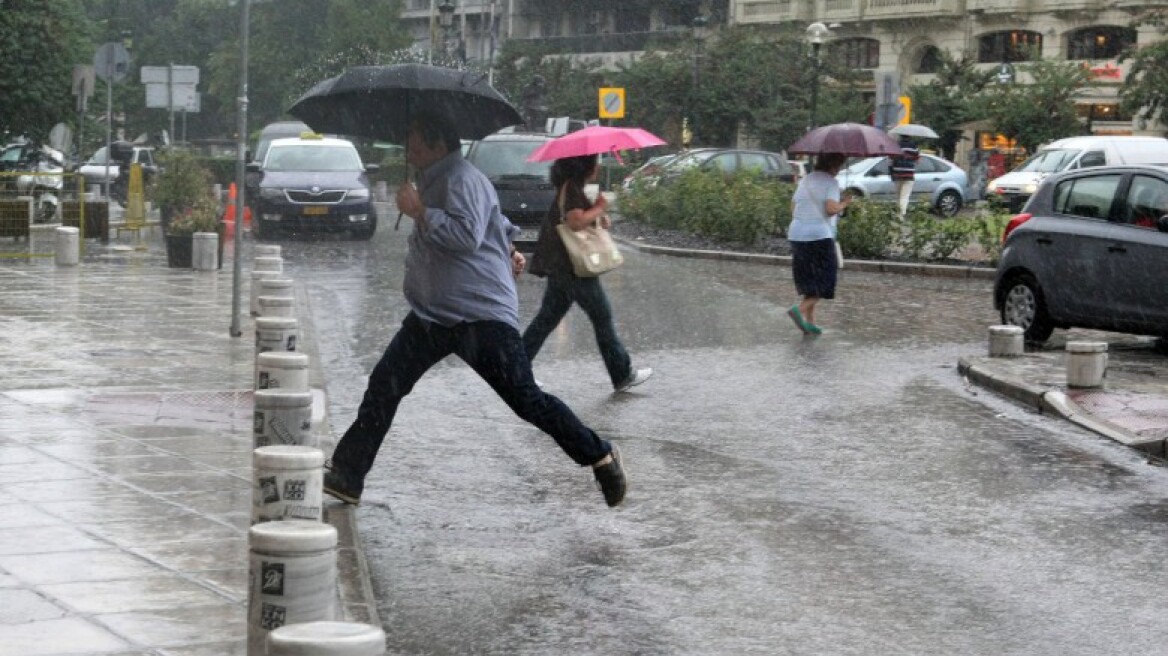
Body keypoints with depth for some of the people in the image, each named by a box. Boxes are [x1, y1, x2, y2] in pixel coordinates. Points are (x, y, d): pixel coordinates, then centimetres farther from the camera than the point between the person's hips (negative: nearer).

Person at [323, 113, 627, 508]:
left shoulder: (462, 180, -13)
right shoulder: (435, 180, 20)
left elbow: (467, 235, -28)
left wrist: (419, 211, -19)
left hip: (481, 315, -10)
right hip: (432, 314, 10)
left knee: (527, 400, -7)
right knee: (384, 384, 0)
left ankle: (601, 458, 8)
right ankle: (347, 476, 3)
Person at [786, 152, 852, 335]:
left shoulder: (805, 181, 13)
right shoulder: (831, 182, -7)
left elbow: (793, 210, 12)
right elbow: (831, 209, -19)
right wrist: (844, 204, -1)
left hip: (796, 235, 7)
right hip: (820, 236, -7)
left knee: (808, 279, 16)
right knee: (825, 280, 2)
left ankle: (810, 321, 15)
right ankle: (800, 309, -16)